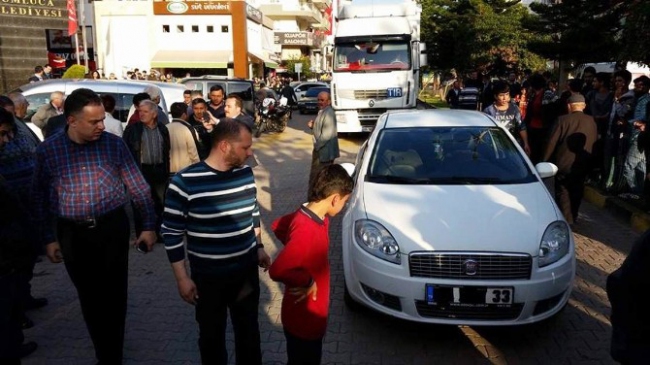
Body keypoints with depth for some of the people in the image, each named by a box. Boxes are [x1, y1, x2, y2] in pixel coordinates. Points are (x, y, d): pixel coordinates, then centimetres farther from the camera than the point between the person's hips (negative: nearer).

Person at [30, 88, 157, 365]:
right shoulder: (47, 150, -3)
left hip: (112, 228, -1)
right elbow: (39, 197, 4)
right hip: (72, 234, 2)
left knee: (113, 296, 6)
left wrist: (149, 226, -5)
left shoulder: (114, 144, -5)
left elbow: (138, 187, -1)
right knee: (89, 297, 14)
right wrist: (48, 238, 3)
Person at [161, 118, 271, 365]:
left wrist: (259, 248, 13)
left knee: (249, 330, 21)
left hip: (247, 270, 4)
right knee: (212, 334, 18)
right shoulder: (185, 182, -20)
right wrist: (182, 278, -11)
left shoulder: (246, 173, -4)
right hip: (208, 277, -4)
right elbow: (172, 234, -13)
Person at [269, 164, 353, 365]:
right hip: (302, 319, -8)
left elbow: (278, 226, 15)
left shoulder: (312, 216, -3)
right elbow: (277, 270, -38)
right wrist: (308, 281, -25)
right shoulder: (306, 230, -32)